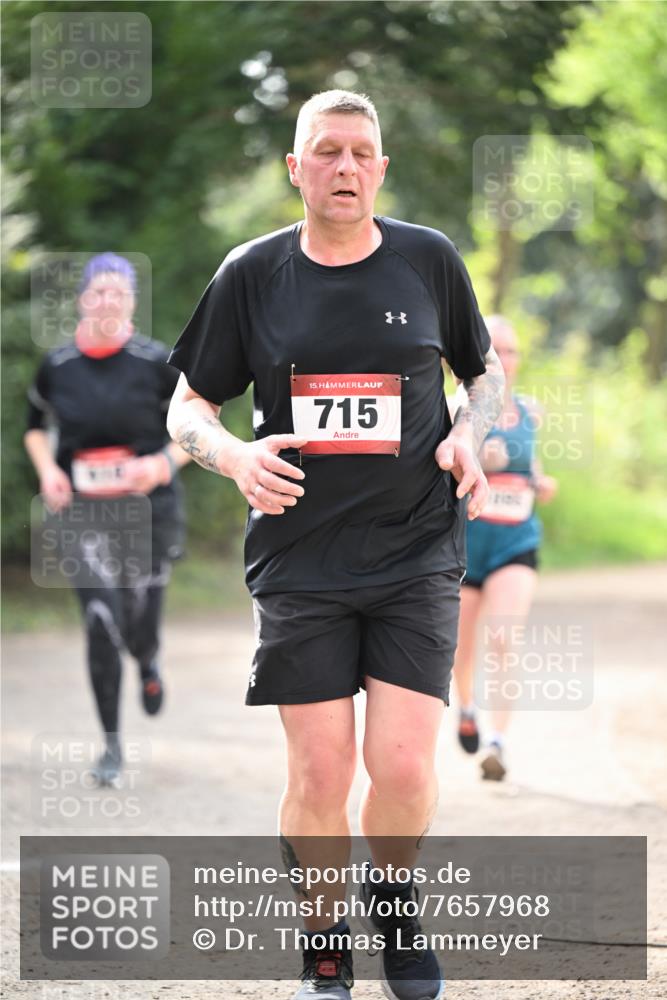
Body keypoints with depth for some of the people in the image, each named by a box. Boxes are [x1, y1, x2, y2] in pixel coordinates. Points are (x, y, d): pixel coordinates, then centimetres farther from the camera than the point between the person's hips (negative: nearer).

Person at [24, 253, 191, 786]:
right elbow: (36, 427, 17)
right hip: (85, 512, 1)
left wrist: (164, 463, -16)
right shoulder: (57, 367, 0)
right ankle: (112, 744, 3)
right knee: (102, 621, -12)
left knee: (139, 630, 2)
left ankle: (148, 665, 43)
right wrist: (48, 471, -2)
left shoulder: (155, 362, -6)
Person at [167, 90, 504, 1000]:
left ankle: (395, 908, 21)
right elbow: (188, 406, 9)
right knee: (319, 778, -2)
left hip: (417, 556, 0)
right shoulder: (253, 274, 2)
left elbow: (486, 370, 18)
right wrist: (234, 455, -12)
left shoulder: (428, 259, 3)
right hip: (301, 561, 0)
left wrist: (468, 438, -3)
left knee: (404, 769, -9)